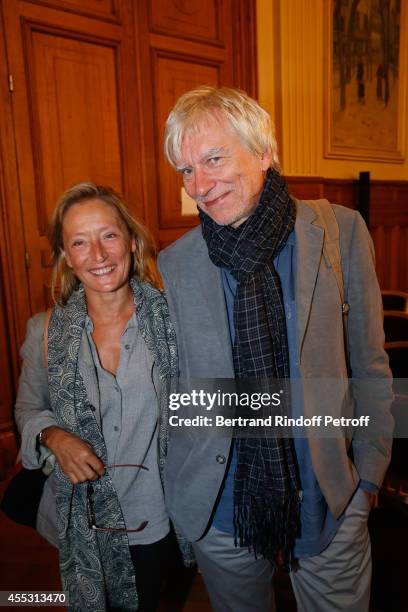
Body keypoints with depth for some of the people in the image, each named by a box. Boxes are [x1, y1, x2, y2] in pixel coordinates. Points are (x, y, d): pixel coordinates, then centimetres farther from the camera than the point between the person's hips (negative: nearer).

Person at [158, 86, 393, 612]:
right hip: (221, 507, 1)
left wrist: (368, 474, 2)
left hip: (330, 502, 0)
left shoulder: (341, 231, -9)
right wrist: (182, 497, 5)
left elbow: (370, 363, -2)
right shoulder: (174, 264, -7)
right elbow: (175, 382, 1)